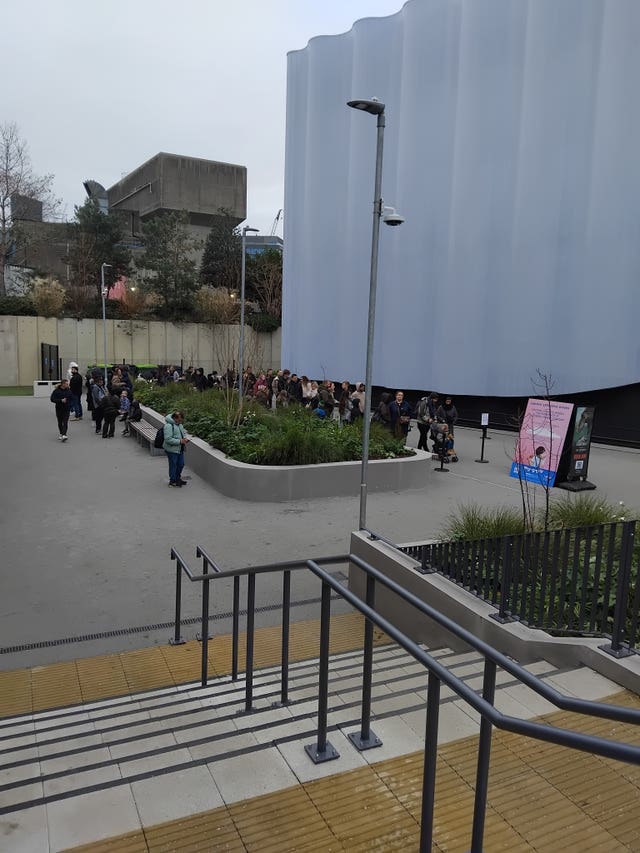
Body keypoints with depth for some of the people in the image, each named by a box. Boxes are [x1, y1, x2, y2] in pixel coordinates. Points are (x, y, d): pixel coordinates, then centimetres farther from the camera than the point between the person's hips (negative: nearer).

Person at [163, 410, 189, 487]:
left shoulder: (179, 424, 7)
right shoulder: (169, 426, -22)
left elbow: (184, 432, 22)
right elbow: (168, 439, -27)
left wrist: (185, 438, 0)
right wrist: (180, 441, -25)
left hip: (180, 449, 9)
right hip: (172, 450, -9)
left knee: (181, 464, 17)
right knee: (173, 465, 4)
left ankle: (178, 478, 36)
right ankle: (172, 481, 20)